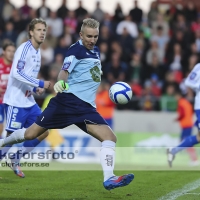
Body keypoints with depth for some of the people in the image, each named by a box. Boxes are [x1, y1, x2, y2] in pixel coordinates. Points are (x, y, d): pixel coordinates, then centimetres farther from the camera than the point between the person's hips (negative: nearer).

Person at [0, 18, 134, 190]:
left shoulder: (95, 51, 15)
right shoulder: (76, 50, -8)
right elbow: (65, 71, -24)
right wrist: (61, 81, -44)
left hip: (86, 107, 6)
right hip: (68, 100, -6)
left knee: (110, 138, -13)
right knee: (31, 134, 1)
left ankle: (109, 179, -18)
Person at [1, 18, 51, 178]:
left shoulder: (37, 52, 13)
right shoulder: (24, 48, -13)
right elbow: (17, 73, -24)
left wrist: (36, 89, 5)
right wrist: (40, 84, -21)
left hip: (29, 102, 9)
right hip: (15, 102, -9)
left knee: (43, 132, 5)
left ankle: (15, 159, 17)